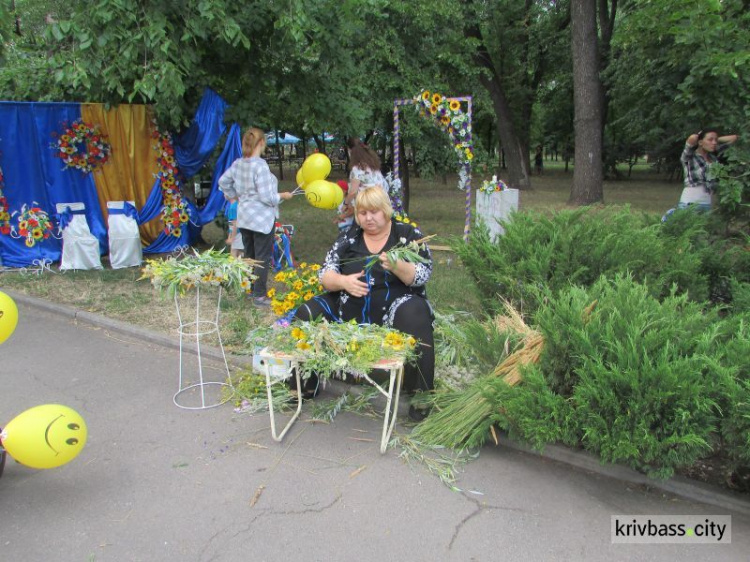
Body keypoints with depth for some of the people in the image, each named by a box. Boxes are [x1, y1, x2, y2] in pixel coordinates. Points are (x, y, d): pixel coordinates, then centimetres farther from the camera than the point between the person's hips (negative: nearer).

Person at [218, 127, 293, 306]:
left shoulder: (238, 163, 2)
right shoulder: (260, 165, -22)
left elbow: (223, 182, 14)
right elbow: (266, 197, -21)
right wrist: (282, 196, -5)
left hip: (244, 217, 8)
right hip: (261, 218, -8)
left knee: (249, 255, 19)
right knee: (263, 258, 2)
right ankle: (260, 296, 7)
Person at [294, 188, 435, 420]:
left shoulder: (409, 234, 1)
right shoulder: (348, 237, 9)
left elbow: (422, 276, -9)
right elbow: (325, 274, 3)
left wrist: (397, 267, -30)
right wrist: (343, 281, -20)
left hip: (393, 307, -3)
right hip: (348, 309, 4)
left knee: (416, 318, -35)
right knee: (306, 314, -14)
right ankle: (306, 385, 2)